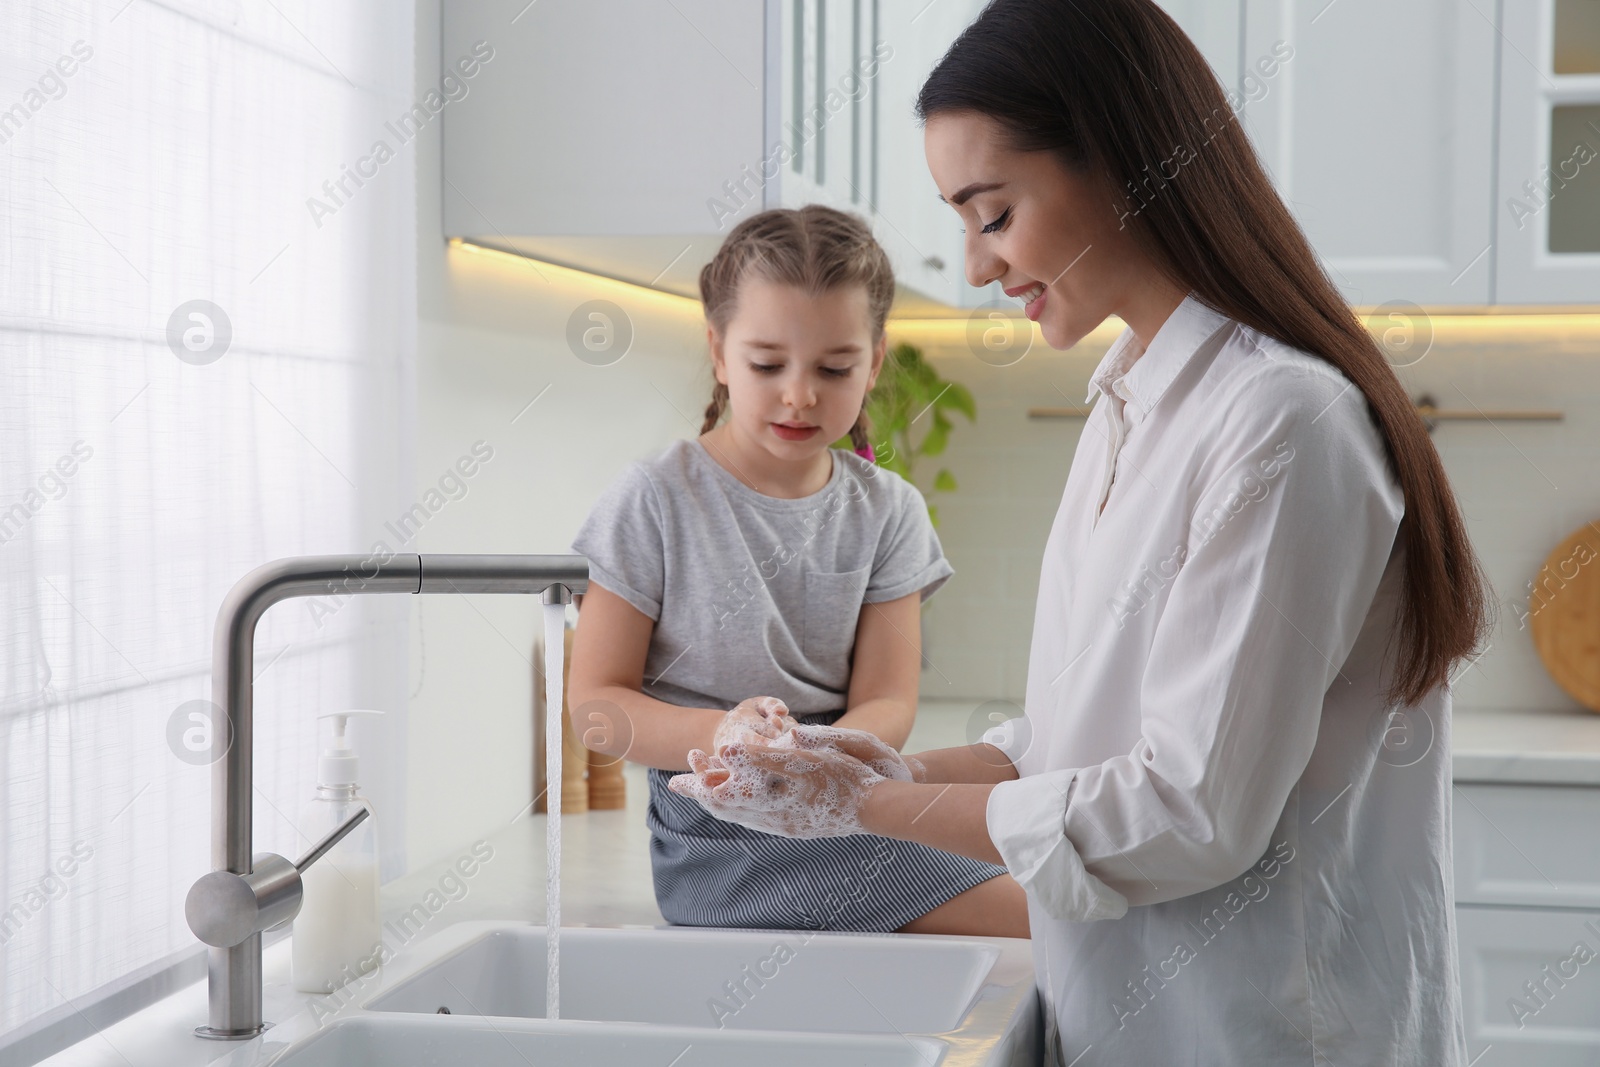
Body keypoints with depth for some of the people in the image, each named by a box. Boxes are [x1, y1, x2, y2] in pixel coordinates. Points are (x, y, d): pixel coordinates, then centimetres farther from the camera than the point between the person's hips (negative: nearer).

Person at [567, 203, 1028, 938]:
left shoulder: (886, 511, 7)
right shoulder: (656, 500, -3)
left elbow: (887, 704, 0)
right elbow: (596, 707, -5)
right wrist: (721, 734, -25)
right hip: (718, 835, -5)